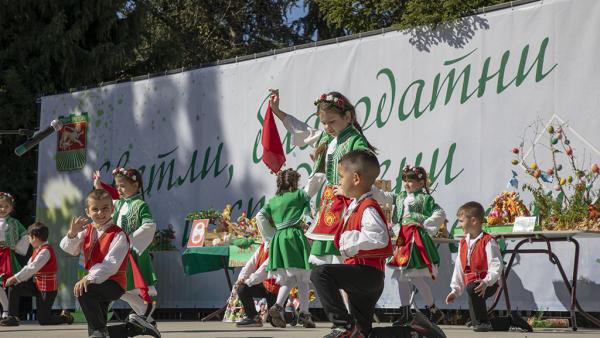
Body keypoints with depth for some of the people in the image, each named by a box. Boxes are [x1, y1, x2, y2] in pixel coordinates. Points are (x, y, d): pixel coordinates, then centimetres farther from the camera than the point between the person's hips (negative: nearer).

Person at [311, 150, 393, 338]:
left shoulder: (368, 208, -14)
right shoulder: (354, 206, 18)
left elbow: (380, 237, -30)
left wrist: (352, 240, -23)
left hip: (368, 272, -11)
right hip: (367, 279, 11)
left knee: (320, 273, -26)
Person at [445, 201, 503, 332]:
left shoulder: (488, 241, -10)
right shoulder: (463, 243, 14)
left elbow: (496, 266, -17)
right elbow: (459, 268, 17)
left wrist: (486, 282, -30)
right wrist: (455, 290, 15)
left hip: (488, 284, -8)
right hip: (471, 283, 8)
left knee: (472, 289, -35)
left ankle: (483, 322, -21)